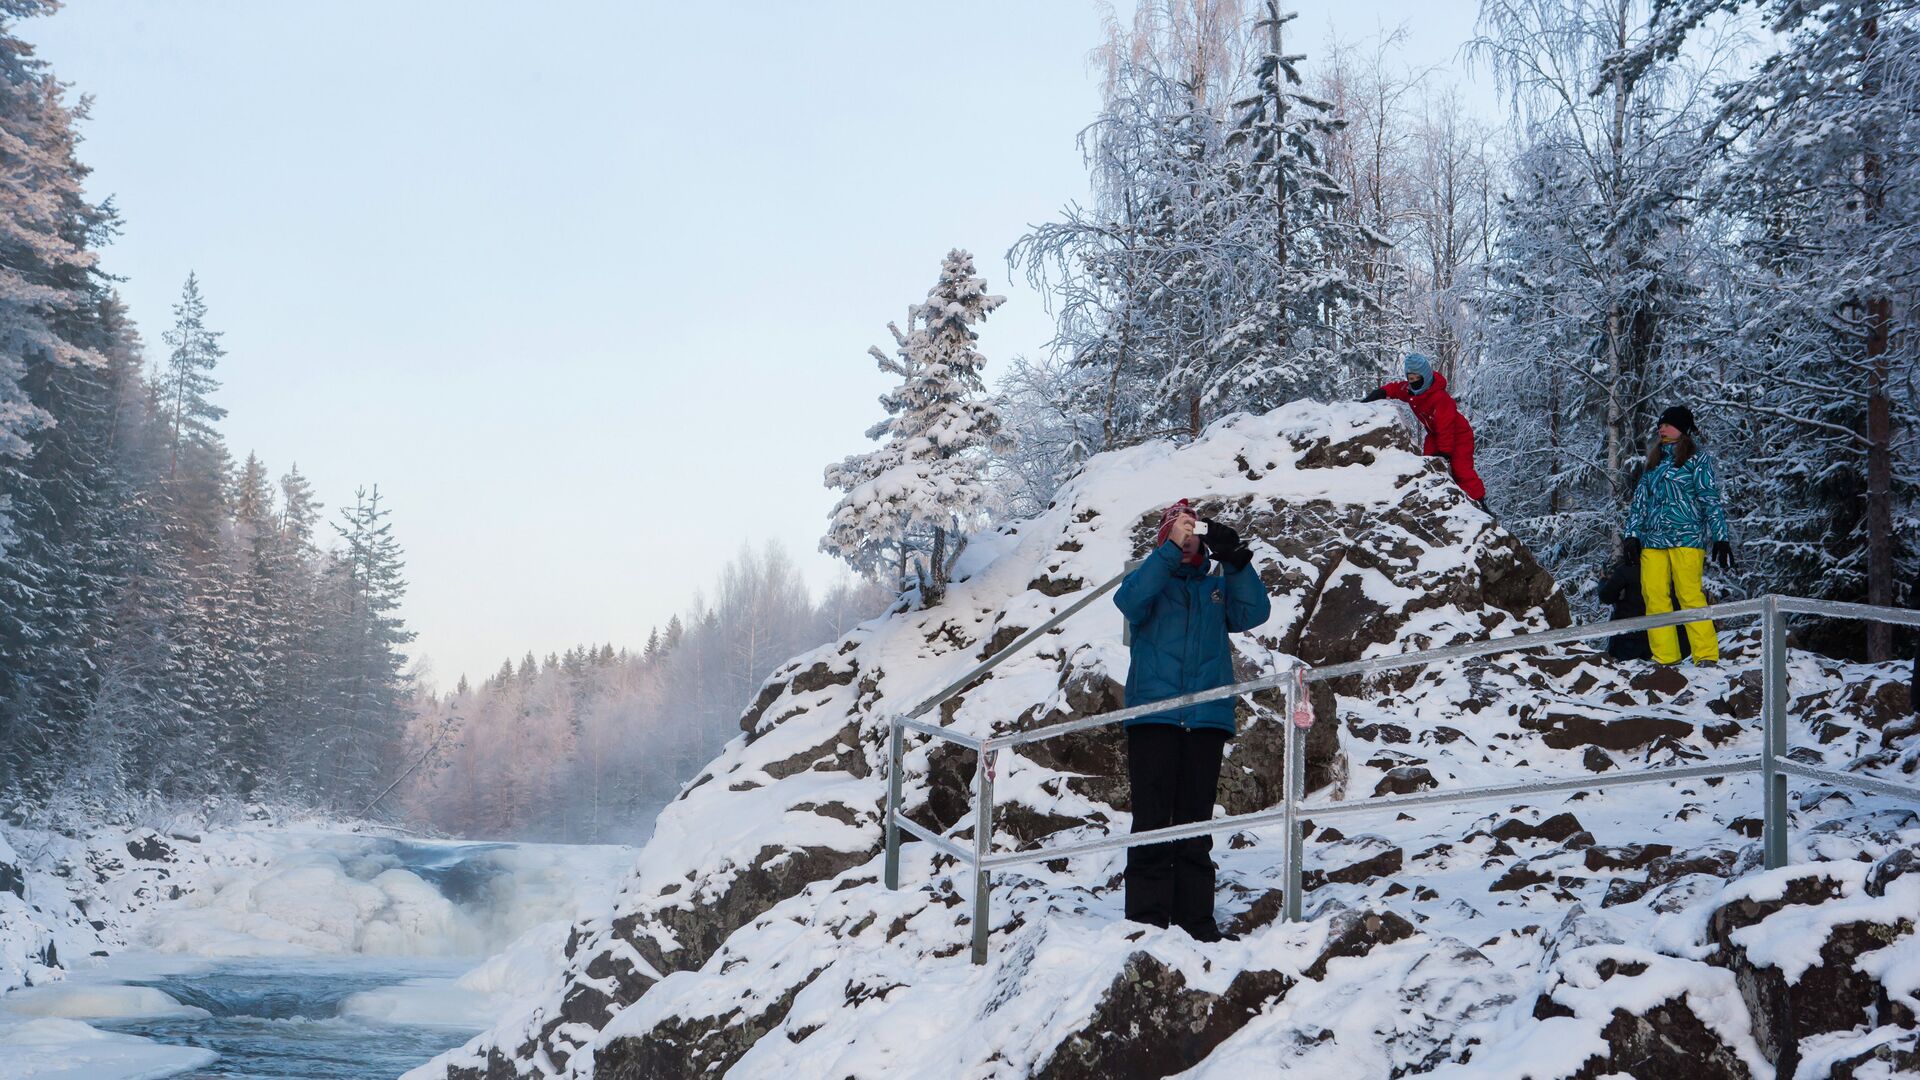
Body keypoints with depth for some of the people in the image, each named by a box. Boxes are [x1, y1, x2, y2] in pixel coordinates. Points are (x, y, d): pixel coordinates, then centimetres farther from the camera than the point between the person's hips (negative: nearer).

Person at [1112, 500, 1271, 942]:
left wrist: (1235, 560, -11)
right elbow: (1129, 600, -11)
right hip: (1153, 716, -3)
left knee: (1196, 823, 4)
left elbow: (1255, 611, 1)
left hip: (1207, 719, 3)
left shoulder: (1218, 588, 19)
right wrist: (1171, 550, -17)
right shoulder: (1151, 578, 12)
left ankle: (1196, 919, 7)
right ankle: (1147, 917, -6)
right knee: (1152, 819, -7)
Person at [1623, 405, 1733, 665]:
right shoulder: (1654, 461, 22)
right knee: (1654, 597, -5)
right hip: (1652, 540, 5)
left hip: (1686, 537, -5)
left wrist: (1720, 538, -6)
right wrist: (1632, 534, 10)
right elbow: (1640, 500, 21)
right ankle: (1664, 657, -3)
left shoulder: (1698, 458, 6)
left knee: (1690, 595, -13)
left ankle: (1706, 656, -12)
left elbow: (1711, 499, 0)